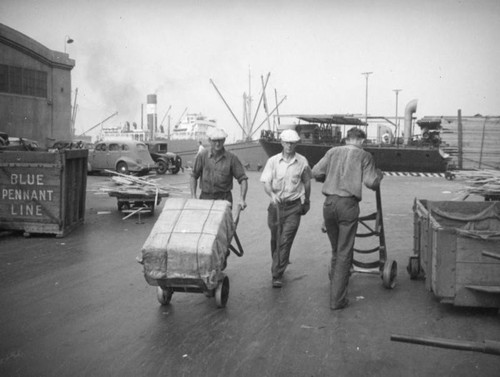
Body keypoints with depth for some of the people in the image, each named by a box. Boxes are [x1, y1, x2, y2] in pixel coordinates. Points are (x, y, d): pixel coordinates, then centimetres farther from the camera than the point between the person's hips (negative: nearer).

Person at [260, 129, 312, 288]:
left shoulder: (302, 162, 0)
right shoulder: (273, 161, -1)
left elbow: (306, 182, 14)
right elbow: (266, 182, -7)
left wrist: (306, 200, 21)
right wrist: (272, 194, -26)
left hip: (294, 206, -1)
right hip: (276, 204, 2)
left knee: (285, 241, -7)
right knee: (275, 239, 13)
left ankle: (277, 275, -2)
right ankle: (279, 263, 40)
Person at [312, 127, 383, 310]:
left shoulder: (333, 151, 12)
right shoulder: (364, 156, 3)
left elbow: (316, 172, 6)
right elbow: (371, 182, -4)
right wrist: (379, 174, 18)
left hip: (329, 203, 4)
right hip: (348, 205, -4)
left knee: (335, 250, 20)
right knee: (344, 253, 3)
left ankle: (335, 286, 34)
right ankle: (337, 299, 5)